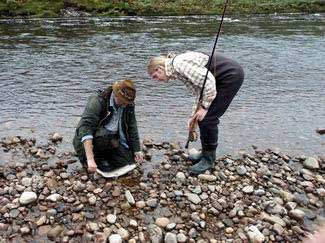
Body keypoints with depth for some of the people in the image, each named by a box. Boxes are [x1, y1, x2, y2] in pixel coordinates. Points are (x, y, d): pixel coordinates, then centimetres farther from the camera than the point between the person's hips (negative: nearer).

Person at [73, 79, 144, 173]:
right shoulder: (97, 101, -25)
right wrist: (90, 159, -43)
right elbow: (85, 127, -35)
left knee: (129, 160, -10)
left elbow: (132, 128, 6)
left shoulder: (128, 105, -5)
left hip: (108, 140, 6)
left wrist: (136, 150, 0)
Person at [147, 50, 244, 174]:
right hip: (223, 78, 9)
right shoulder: (177, 71, 8)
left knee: (207, 118, -6)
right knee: (202, 117, 10)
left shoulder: (179, 64, -20)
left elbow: (208, 81, -23)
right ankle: (206, 153, 25)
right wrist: (194, 115, 10)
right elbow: (199, 90, 13)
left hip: (232, 75, -9)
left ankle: (209, 159, 9)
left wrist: (204, 107, -17)